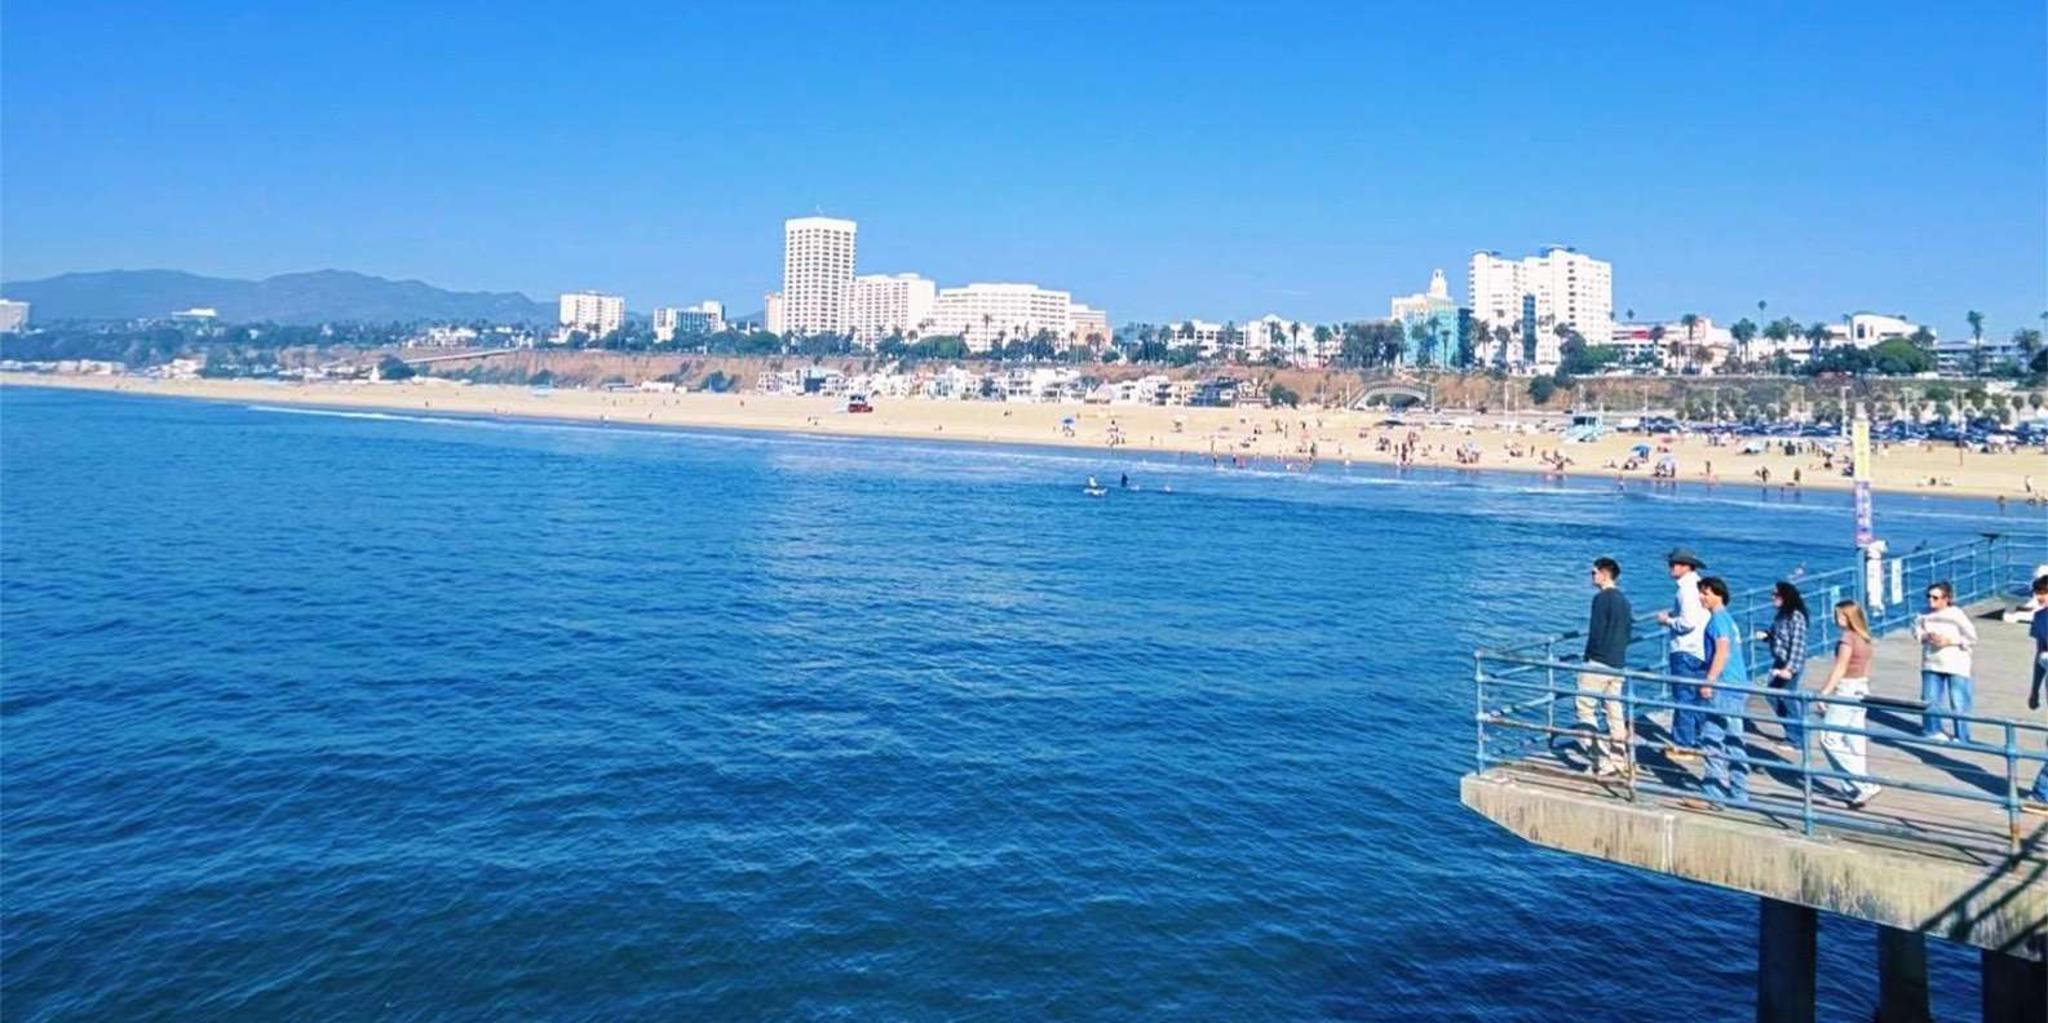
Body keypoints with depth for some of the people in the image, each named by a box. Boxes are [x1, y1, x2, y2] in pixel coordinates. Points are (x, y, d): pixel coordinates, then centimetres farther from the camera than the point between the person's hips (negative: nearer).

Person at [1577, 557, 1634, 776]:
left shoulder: (1602, 598, -13)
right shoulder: (1623, 599, 14)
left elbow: (1595, 632, -17)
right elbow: (1627, 633, 18)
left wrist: (1589, 656, -6)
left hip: (1600, 662, -9)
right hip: (1618, 663, 9)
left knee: (1585, 708, -4)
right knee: (1615, 710, 12)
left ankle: (1603, 761, -10)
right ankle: (1618, 760, 16)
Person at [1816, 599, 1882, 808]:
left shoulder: (1847, 638, -16)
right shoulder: (1864, 639, 10)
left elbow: (1839, 670, -19)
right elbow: (1866, 669, 15)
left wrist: (1824, 694, -18)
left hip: (1846, 691, -9)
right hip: (1861, 689, 9)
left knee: (1829, 738, -6)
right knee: (1855, 740, 12)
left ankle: (1865, 785, -10)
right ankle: (1853, 789, 17)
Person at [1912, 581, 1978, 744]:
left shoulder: (1957, 615, -14)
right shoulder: (1925, 615, -2)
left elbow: (1972, 638, -11)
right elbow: (1916, 629, 10)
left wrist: (1949, 640, -20)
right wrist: (1925, 636, -11)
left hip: (1956, 665, -4)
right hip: (1932, 664, 4)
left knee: (1958, 703, 2)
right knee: (1929, 699, 9)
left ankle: (1961, 737, 13)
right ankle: (1932, 730, 26)